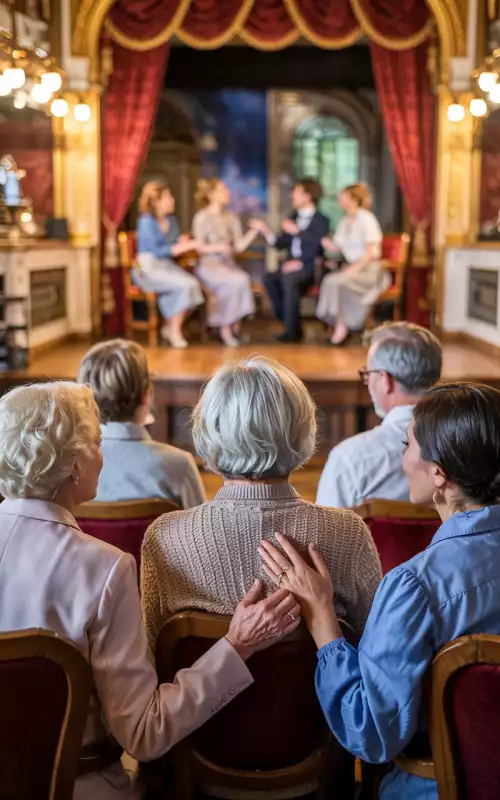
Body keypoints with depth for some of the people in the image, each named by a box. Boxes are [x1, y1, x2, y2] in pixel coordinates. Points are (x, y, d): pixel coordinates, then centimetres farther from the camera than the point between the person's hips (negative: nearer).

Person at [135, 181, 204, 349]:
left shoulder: (172, 221, 13)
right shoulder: (146, 222, -9)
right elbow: (156, 251, -16)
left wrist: (182, 243, -6)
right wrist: (183, 247, -18)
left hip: (167, 265, 7)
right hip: (148, 268, -7)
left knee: (193, 283, -22)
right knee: (186, 285, -28)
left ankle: (169, 327, -8)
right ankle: (175, 332, -16)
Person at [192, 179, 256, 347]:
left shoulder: (232, 218, 15)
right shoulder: (202, 218, -2)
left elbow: (239, 246, 9)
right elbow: (200, 247, -7)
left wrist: (253, 231, -3)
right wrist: (217, 247, -24)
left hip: (228, 264, 5)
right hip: (209, 264, -5)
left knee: (243, 280, -30)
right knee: (239, 281, -32)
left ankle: (233, 326, -21)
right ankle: (227, 328, -23)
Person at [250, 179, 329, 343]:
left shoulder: (321, 220, 1)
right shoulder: (293, 217, 17)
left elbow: (318, 245, -15)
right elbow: (280, 244, 15)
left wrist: (297, 231, -19)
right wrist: (265, 231, 0)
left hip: (310, 268, -6)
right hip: (292, 265, 6)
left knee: (289, 279, -36)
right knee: (269, 278, -24)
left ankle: (292, 330, -28)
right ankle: (290, 325, -17)